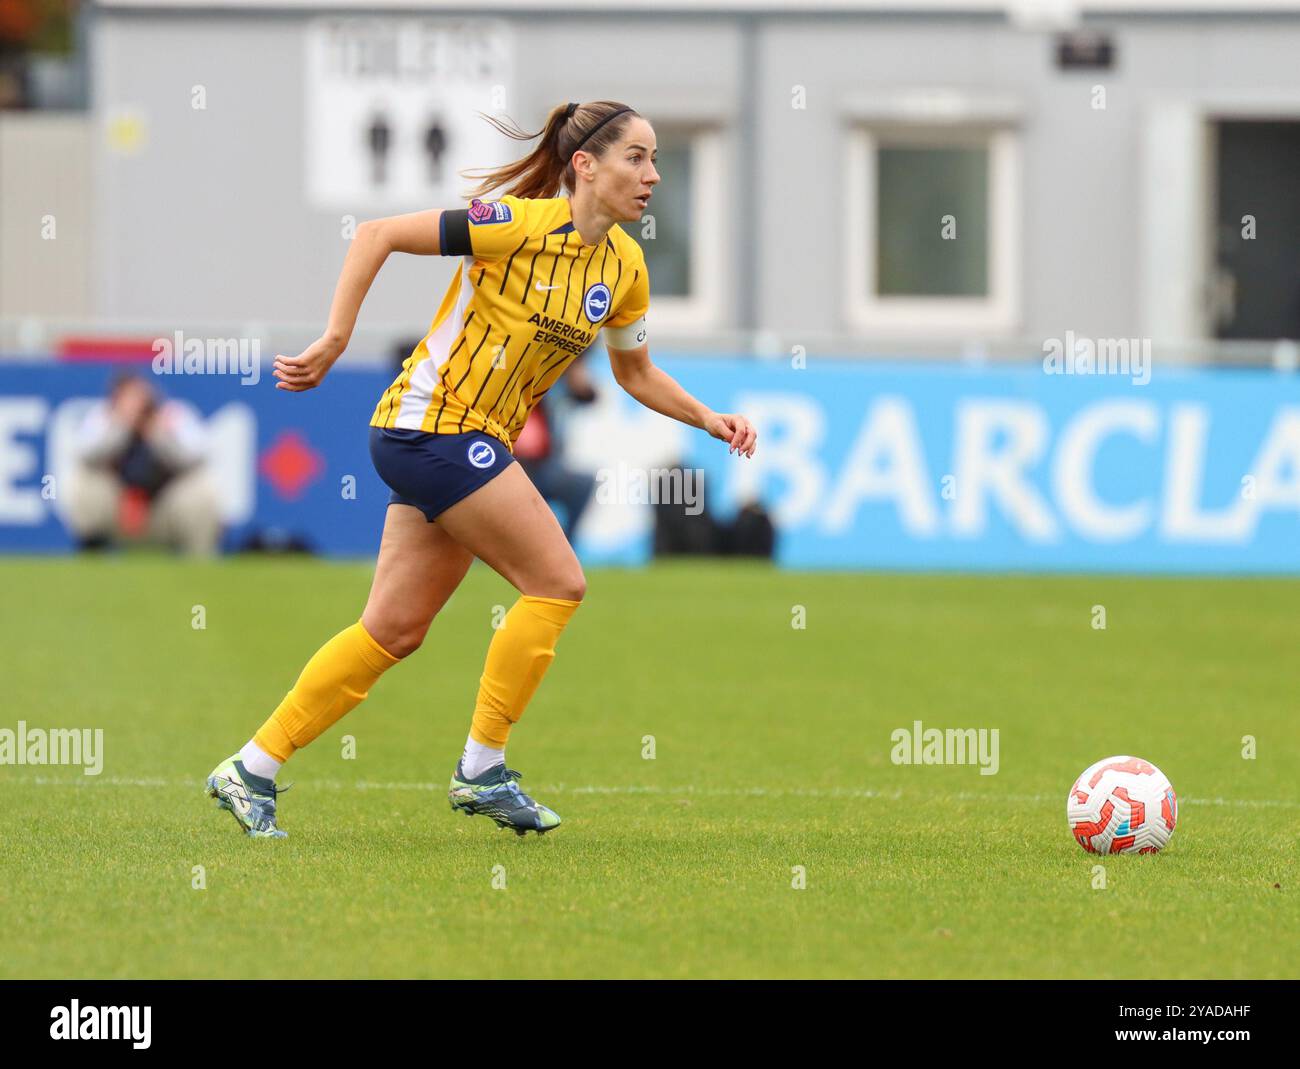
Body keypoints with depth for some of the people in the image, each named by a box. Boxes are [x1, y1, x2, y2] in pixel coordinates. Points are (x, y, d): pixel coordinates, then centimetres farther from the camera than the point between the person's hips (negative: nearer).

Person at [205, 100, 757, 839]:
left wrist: (709, 419, 8)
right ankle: (482, 769, -2)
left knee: (396, 630, 8)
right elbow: (377, 236, -14)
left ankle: (253, 770, 13)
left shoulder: (625, 266, 8)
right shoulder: (520, 224, -16)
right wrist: (334, 343, -16)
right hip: (435, 419, -8)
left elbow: (636, 373, 23)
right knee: (558, 583, -11)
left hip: (479, 442, 8)